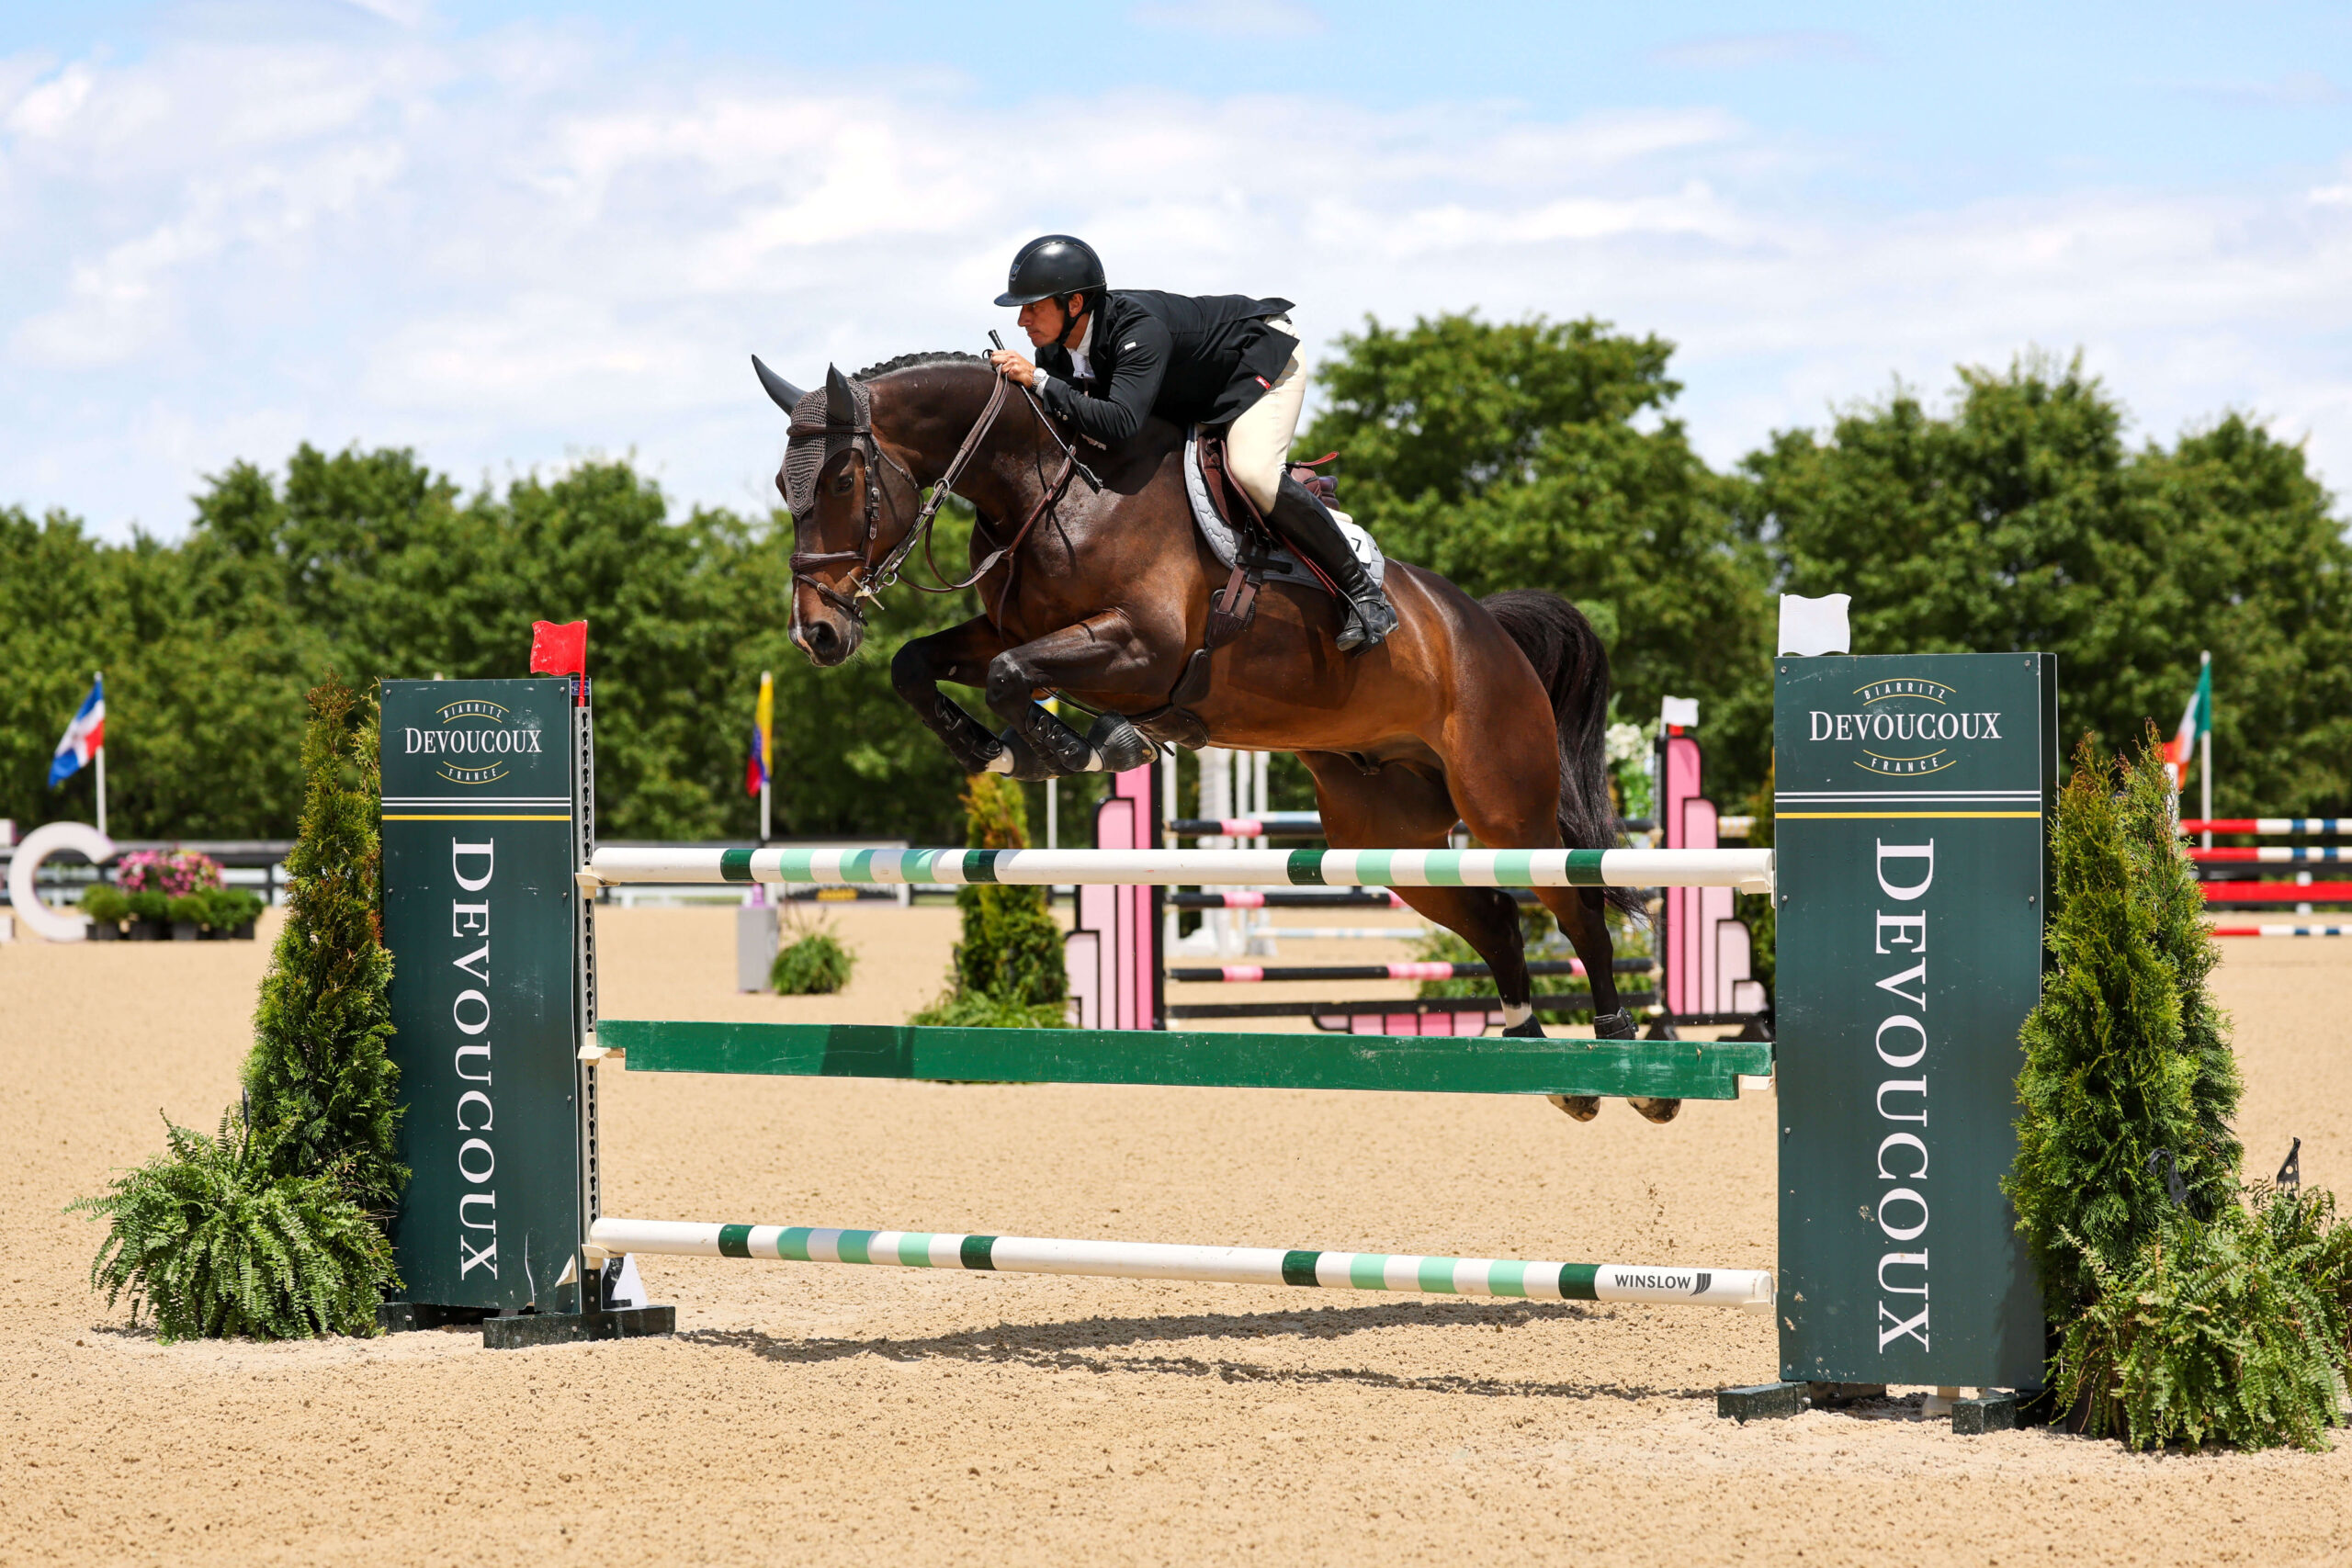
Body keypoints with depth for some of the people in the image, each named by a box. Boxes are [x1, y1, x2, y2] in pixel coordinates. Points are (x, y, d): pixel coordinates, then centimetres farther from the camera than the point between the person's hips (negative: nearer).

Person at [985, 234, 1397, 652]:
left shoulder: (1139, 330, -41)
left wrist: (1039, 381, -50)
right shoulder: (1053, 351, -15)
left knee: (1252, 471, -30)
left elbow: (1120, 422, -53)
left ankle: (1362, 592, -19)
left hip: (1263, 356, -9)